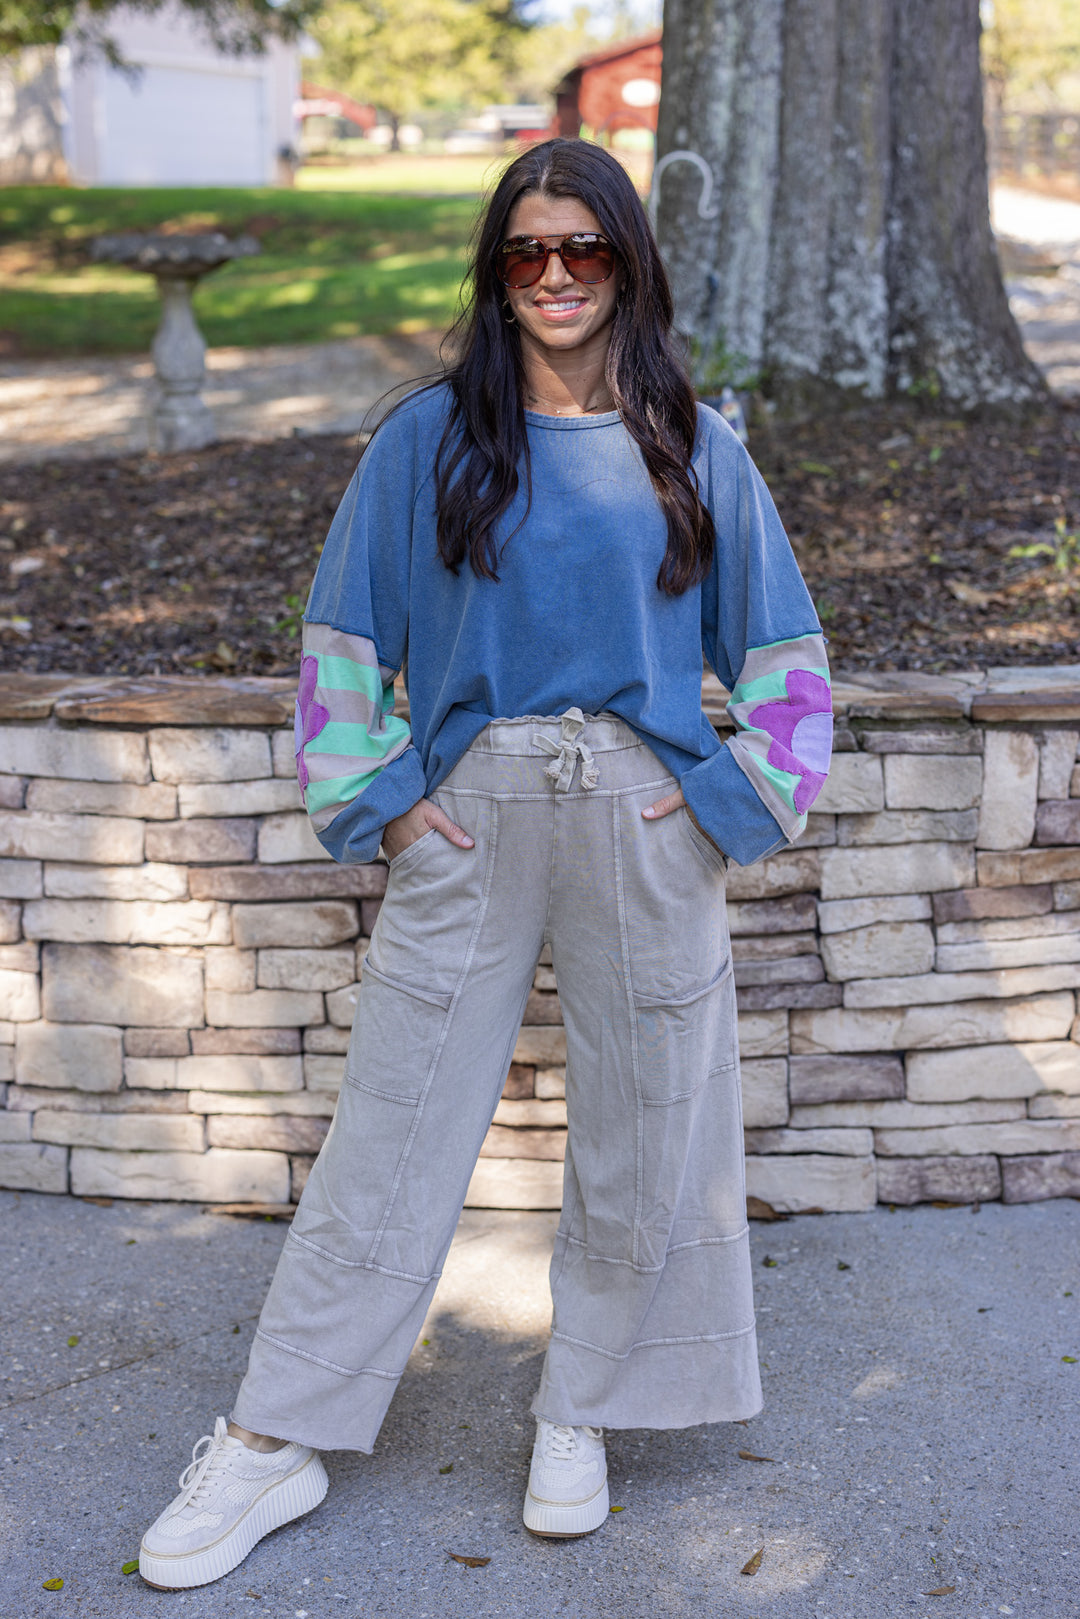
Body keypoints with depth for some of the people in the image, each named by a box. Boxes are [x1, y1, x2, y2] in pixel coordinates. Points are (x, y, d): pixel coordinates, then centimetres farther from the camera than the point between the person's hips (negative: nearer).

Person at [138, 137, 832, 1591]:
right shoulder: (432, 438, 4)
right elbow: (343, 636, 7)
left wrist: (740, 798, 0)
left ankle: (583, 1417, 29)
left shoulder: (694, 447, 6)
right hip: (469, 819, -1)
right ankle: (275, 1443, 15)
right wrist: (376, 800, -1)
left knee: (644, 1130, 8)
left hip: (647, 825, 1)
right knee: (395, 1126, 3)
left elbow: (782, 650, 10)